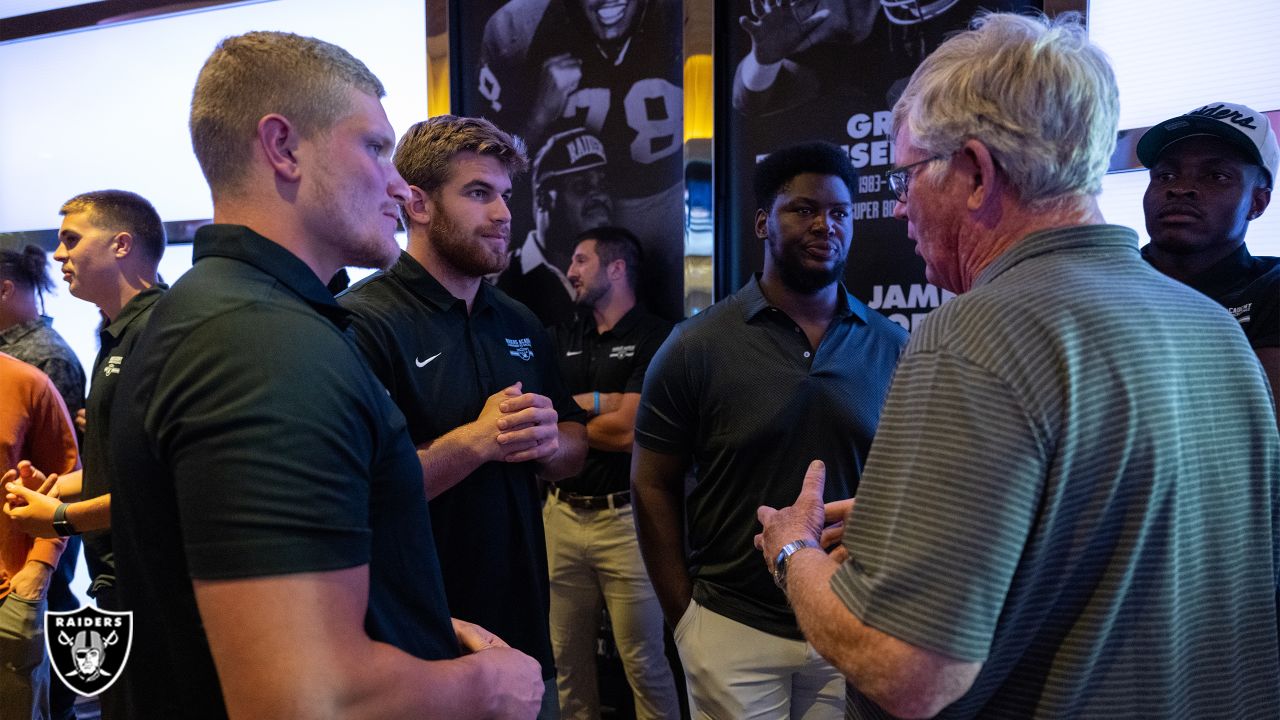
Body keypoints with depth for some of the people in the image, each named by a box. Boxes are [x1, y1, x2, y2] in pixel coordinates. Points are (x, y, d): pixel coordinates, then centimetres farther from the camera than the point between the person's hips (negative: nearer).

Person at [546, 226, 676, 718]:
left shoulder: (656, 338, -7)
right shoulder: (562, 338, 11)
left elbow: (627, 430, -15)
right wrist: (604, 403, -13)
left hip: (625, 517, -5)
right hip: (561, 513, 5)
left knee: (644, 664, 4)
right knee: (567, 658, 14)